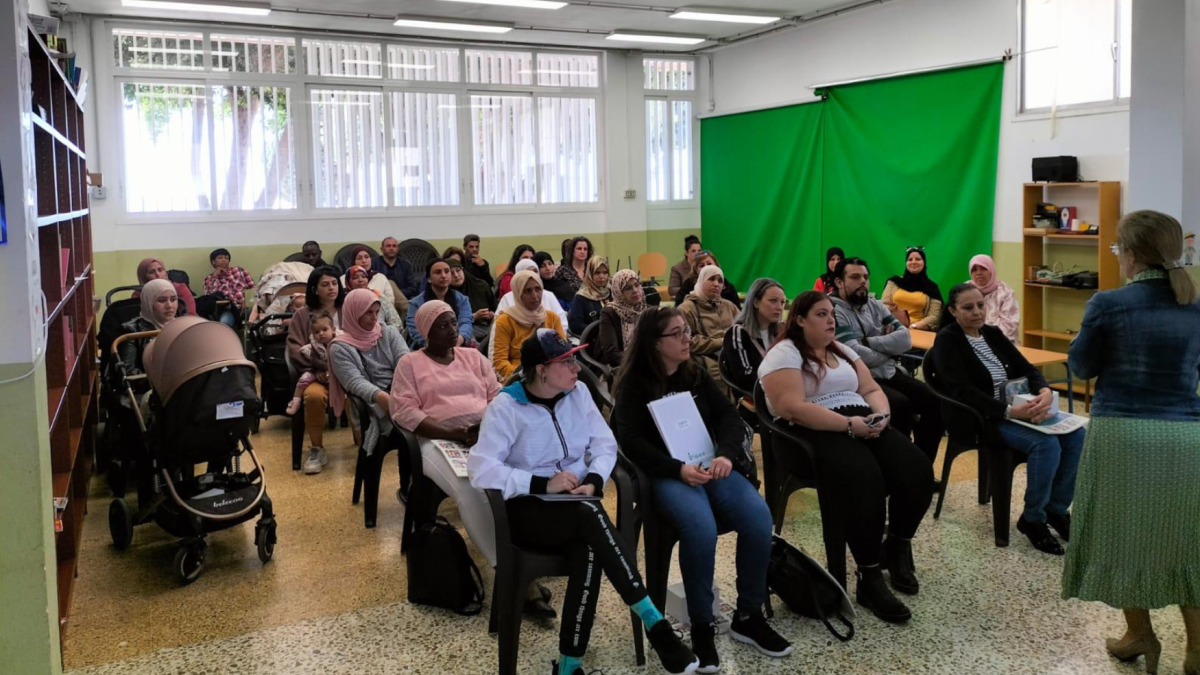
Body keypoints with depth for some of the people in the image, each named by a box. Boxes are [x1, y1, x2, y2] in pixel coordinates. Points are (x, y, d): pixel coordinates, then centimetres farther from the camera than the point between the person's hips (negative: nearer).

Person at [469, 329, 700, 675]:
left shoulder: (578, 392, 4)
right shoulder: (506, 406, -11)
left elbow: (605, 445, 5)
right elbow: (480, 470, -19)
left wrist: (593, 480, -16)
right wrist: (543, 484, -24)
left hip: (578, 506, 4)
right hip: (528, 510, -4)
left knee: (589, 552, -32)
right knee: (591, 515, -35)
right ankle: (653, 621, -30)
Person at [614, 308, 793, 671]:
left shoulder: (697, 376, 15)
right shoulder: (634, 385, 1)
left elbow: (729, 417, 5)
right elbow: (631, 441, -9)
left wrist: (727, 455, -16)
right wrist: (678, 469, -22)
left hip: (711, 465, 5)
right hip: (666, 474, -4)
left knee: (759, 517, -23)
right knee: (701, 527, -35)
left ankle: (748, 617, -6)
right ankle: (701, 627, -16)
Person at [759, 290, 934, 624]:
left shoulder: (843, 351, 21)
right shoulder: (783, 354, -5)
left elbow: (872, 389, 18)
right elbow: (793, 409, -18)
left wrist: (880, 414, -7)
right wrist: (849, 424, -21)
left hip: (862, 426, 7)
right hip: (811, 433, -7)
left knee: (918, 471, -17)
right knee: (864, 479, -35)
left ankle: (898, 546, 8)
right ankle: (869, 578, -23)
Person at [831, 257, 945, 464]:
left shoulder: (875, 305, 14)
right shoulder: (834, 311, -8)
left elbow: (905, 339, 2)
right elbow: (855, 354, -20)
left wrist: (867, 341, -10)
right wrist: (888, 353, -2)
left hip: (889, 373, 7)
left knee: (935, 402, -10)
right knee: (902, 406, -30)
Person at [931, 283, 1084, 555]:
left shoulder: (993, 334, 14)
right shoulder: (947, 340, -8)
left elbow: (1027, 369, 7)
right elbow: (962, 392, -19)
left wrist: (1045, 392, -17)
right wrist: (1009, 411, -28)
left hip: (1015, 407, 7)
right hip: (981, 418, -7)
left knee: (1076, 435, -11)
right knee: (1047, 443, -28)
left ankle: (1057, 508, 3)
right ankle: (1032, 519, -9)